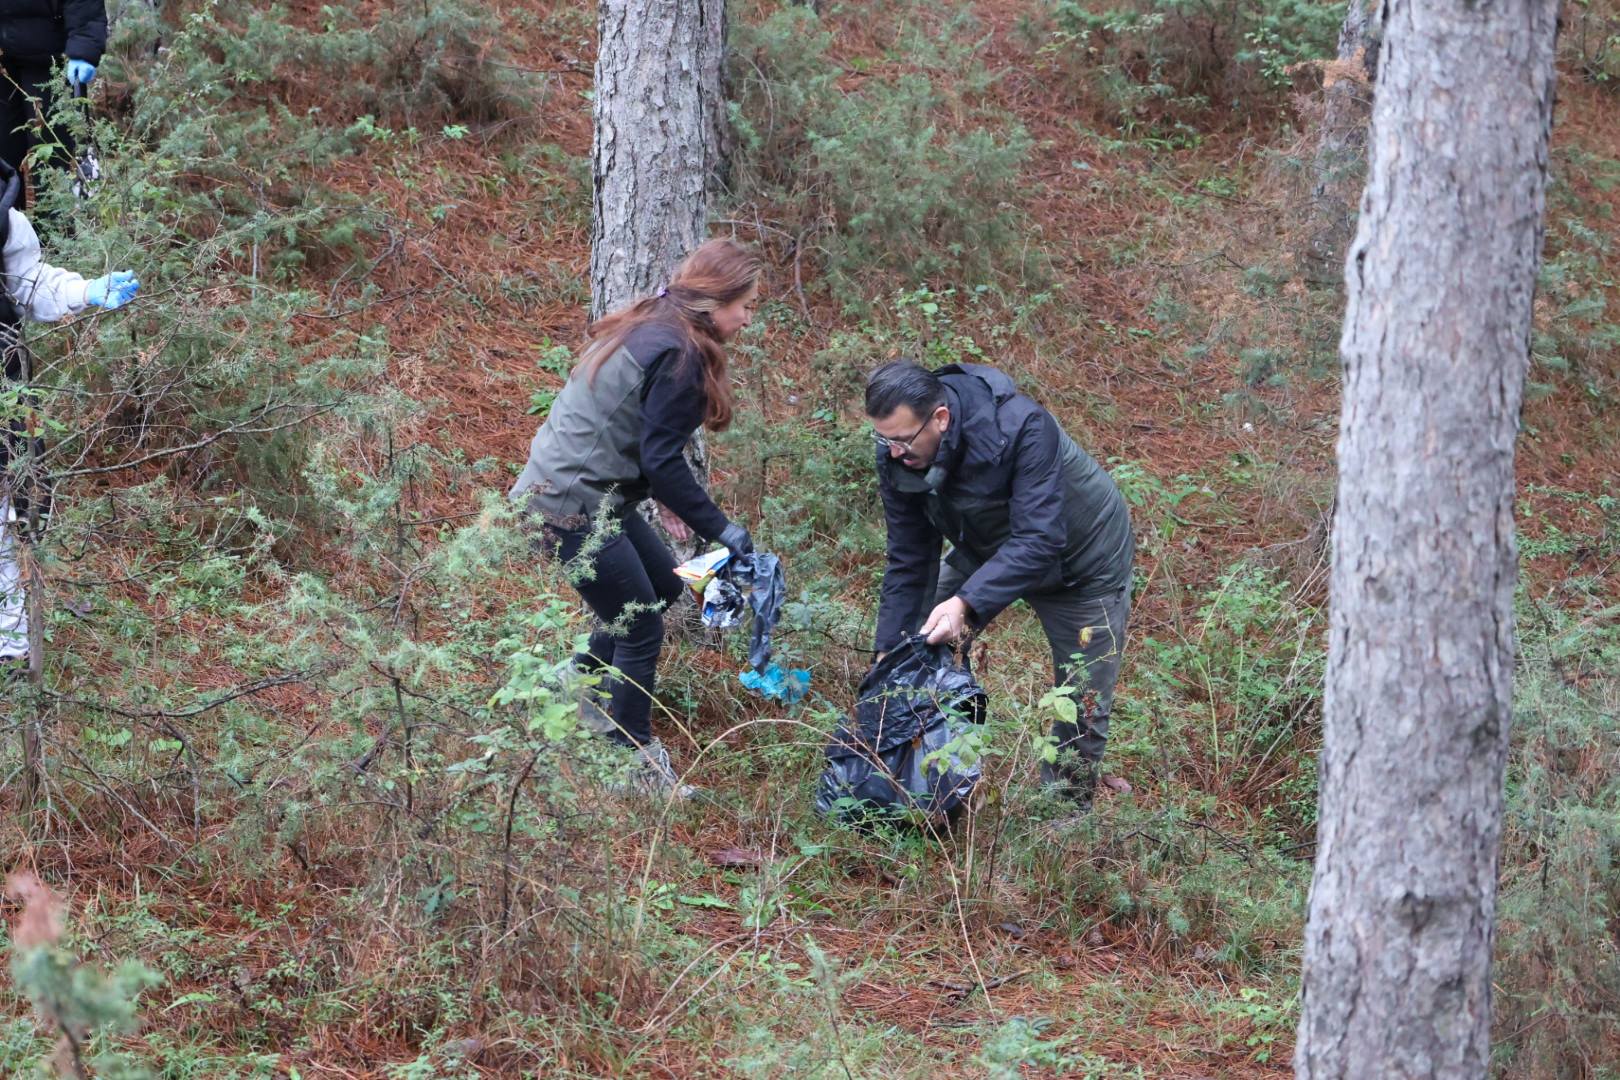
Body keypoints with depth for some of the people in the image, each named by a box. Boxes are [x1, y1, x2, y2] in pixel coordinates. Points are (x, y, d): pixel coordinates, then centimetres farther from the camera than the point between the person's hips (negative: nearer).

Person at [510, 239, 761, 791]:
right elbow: (662, 461, -21)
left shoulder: (648, 327, 10)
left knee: (664, 586, 22)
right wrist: (720, 529, -15)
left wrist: (662, 497, 18)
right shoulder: (679, 356, -20)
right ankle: (634, 760, 10)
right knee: (641, 629, 0)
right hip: (574, 506, -10)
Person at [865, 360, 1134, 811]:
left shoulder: (1021, 428, -41)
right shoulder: (896, 455, -23)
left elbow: (1038, 542, -43)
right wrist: (888, 652, -17)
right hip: (987, 549, 5)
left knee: (1083, 705, 0)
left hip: (1081, 560, -5)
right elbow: (908, 562, -14)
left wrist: (966, 603, -53)